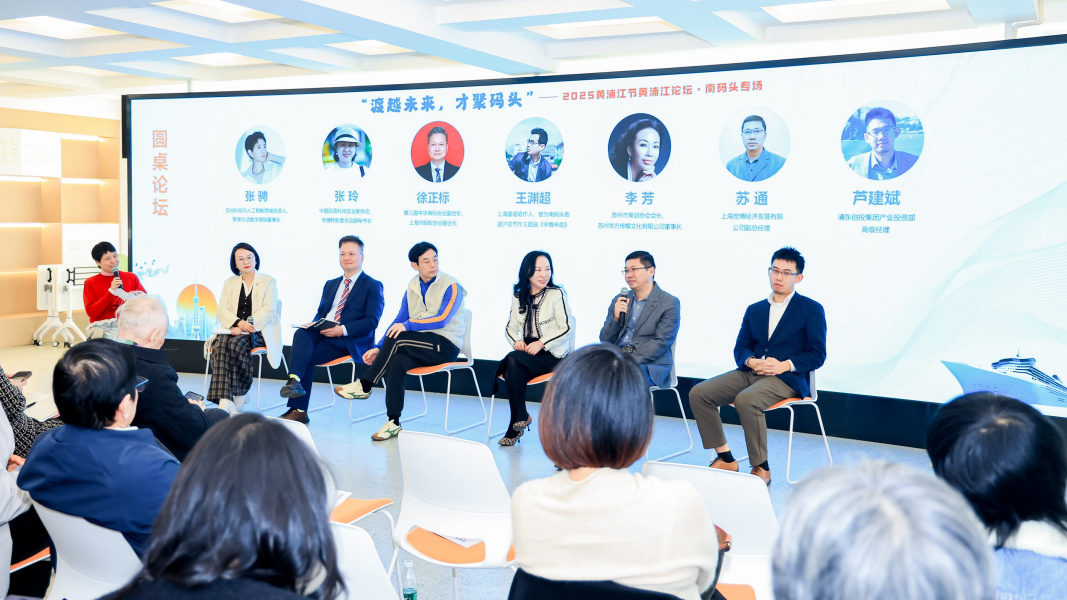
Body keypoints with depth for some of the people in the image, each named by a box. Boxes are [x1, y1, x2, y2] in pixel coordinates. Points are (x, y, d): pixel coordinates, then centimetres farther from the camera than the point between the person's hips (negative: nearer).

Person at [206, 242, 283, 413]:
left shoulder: (268, 281, 10)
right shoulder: (229, 283, 21)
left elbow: (268, 310, -3)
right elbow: (222, 310, 8)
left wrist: (247, 326, -18)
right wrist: (239, 323, -14)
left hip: (258, 331, -3)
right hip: (233, 329, 3)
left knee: (236, 343, -34)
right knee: (220, 344, -30)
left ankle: (240, 394, -19)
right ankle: (224, 400, -41)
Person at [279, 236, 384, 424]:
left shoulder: (373, 286, 3)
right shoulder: (331, 285, 25)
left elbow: (372, 321, -8)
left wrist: (343, 330, -20)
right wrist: (315, 324, -2)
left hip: (349, 341, -6)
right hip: (322, 334, 6)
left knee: (302, 355, -25)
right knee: (301, 334, -27)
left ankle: (298, 410, -22)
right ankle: (294, 381, -35)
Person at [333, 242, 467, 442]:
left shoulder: (451, 286, -8)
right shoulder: (412, 288, 11)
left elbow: (441, 319, -18)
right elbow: (399, 321, 11)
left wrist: (408, 325, -27)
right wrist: (379, 348, 1)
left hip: (446, 345, -5)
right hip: (420, 345, 5)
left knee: (396, 339, -27)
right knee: (396, 362, -27)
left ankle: (364, 386, -12)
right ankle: (393, 423, -22)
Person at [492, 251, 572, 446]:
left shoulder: (556, 294, -3)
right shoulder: (518, 296, 12)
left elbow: (567, 329, -8)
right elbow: (510, 327, 15)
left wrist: (541, 343, -17)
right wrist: (517, 341, -7)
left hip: (552, 355, -4)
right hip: (527, 351, 4)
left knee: (512, 359, -30)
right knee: (512, 370, -30)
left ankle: (519, 418, -17)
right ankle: (518, 422, -16)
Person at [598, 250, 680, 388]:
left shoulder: (670, 303, 1)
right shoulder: (619, 301, 18)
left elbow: (661, 343, -8)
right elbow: (604, 340, 15)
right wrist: (615, 316, -5)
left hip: (649, 365, -4)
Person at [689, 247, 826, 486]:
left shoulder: (812, 309, 6)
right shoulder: (754, 309, 21)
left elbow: (817, 354, -1)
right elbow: (740, 348, 15)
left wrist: (785, 365, -16)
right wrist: (751, 361, -9)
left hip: (787, 378, -6)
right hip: (751, 372, 6)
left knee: (746, 400, -36)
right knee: (698, 393, -15)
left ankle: (761, 468, -21)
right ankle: (725, 459, -7)